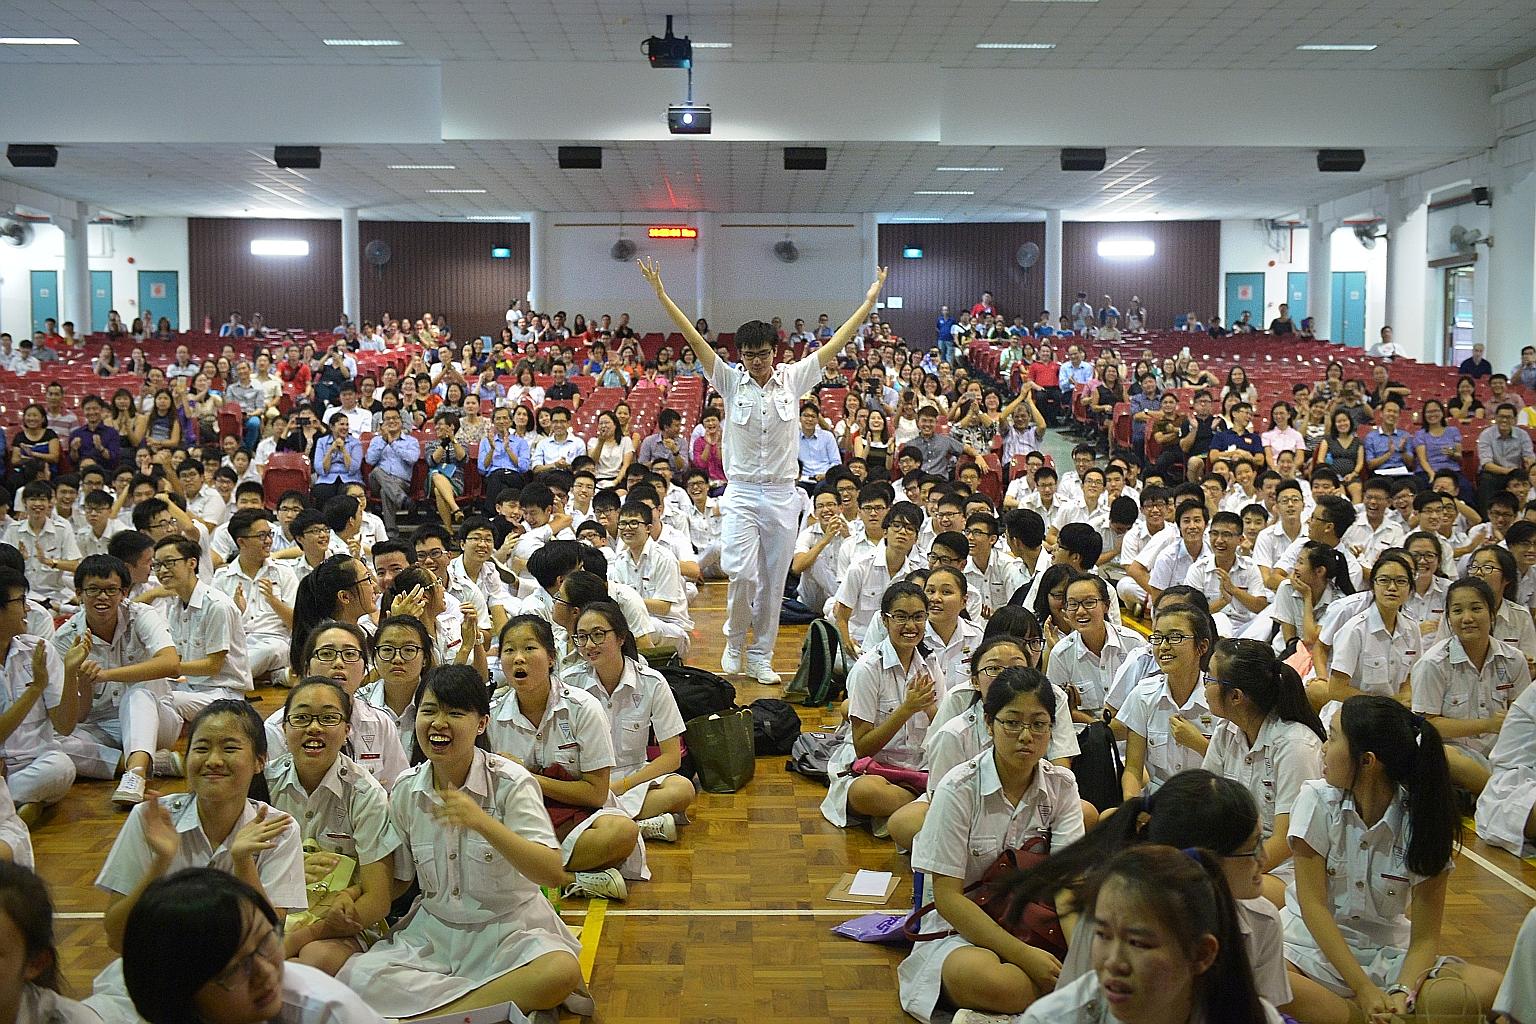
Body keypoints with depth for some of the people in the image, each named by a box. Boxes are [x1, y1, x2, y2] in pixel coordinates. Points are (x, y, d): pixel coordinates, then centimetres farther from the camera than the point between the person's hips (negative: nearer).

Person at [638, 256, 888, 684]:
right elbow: (693, 337, -5)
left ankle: (761, 656, 19)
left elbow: (836, 342, 5)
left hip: (782, 494, 2)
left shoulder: (794, 378, 3)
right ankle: (734, 642, 11)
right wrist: (660, 293, -11)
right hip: (741, 493, -1)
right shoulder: (730, 380, 0)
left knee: (773, 582, 6)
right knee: (743, 574, -14)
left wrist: (871, 299, 5)